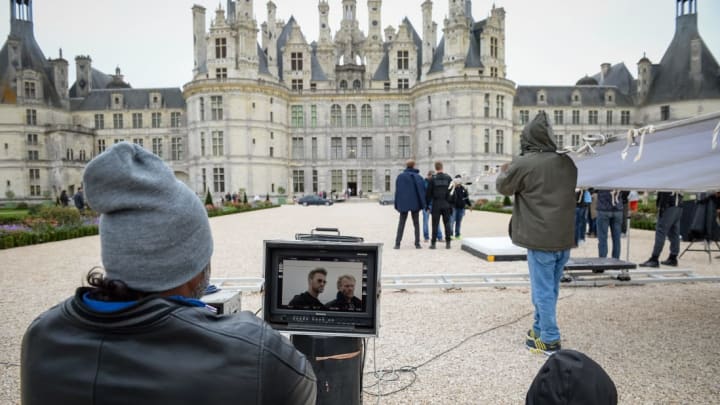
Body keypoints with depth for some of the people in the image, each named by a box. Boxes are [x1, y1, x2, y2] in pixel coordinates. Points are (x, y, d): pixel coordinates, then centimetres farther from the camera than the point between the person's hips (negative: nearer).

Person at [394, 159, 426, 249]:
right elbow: (422, 190, -3)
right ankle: (417, 243, 7)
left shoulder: (400, 176, 0)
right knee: (416, 223, 9)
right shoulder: (418, 177, -2)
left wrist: (397, 204, 4)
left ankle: (397, 243, 1)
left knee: (401, 223, 7)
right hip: (415, 203, 0)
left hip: (403, 204, 1)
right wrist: (422, 204, 5)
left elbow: (397, 191, 0)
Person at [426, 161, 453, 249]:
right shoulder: (448, 178, 2)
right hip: (446, 205, 2)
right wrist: (451, 204, 14)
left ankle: (433, 243, 2)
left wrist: (427, 205, 4)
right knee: (447, 223, 8)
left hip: (436, 205, -2)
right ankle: (448, 243, 9)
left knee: (435, 224, 1)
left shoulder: (432, 179, -4)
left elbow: (429, 193, -3)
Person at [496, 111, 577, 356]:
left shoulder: (524, 164, -16)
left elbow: (503, 187, 0)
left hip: (541, 239, -7)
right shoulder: (567, 162, 5)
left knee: (543, 290, 3)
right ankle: (540, 329, 31)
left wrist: (504, 171, 22)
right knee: (550, 288, 17)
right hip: (564, 237, 7)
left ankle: (549, 340, 11)